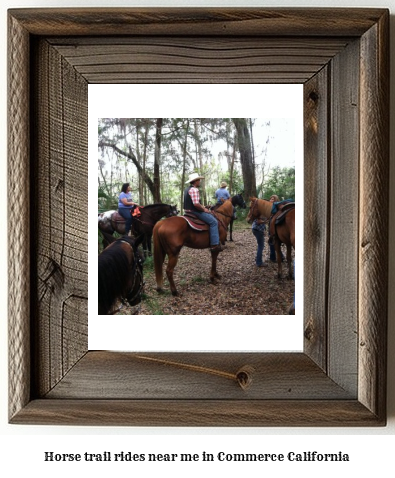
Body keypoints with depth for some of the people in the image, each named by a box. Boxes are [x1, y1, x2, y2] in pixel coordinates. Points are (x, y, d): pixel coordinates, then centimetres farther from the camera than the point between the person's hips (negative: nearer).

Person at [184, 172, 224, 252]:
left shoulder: (187, 189, 17)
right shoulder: (194, 189, -17)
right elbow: (196, 204, -27)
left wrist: (203, 207, 15)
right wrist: (204, 209, -12)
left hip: (189, 211, 11)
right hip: (195, 212, -11)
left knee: (211, 216, 27)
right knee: (213, 222, -14)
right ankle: (215, 245, -21)